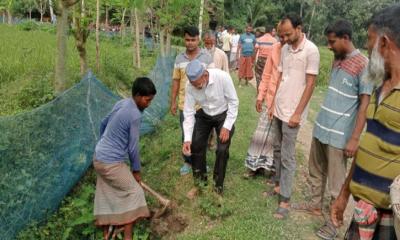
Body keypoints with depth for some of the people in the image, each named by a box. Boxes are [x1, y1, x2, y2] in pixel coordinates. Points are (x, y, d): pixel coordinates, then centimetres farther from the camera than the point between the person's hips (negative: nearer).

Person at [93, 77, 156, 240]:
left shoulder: (121, 103, 6)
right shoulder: (135, 115, -21)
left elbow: (103, 124, 19)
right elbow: (133, 148, -15)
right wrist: (136, 170, -1)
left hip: (99, 158, 9)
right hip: (112, 163, -9)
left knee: (106, 195, 17)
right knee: (134, 192, 4)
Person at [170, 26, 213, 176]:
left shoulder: (207, 57, -5)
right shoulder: (179, 59, 3)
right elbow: (176, 81, 7)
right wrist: (173, 102, 5)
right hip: (184, 104, 2)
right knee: (186, 135, 12)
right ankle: (188, 162, 28)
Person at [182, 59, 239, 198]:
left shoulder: (222, 77, -32)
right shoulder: (191, 87, -22)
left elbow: (234, 102, -20)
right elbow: (188, 113, -15)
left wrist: (227, 126, -22)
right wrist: (187, 139, -21)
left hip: (224, 115, -3)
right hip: (204, 115, 3)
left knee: (222, 150, -11)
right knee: (196, 145, 0)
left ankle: (218, 187, 10)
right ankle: (199, 182, 23)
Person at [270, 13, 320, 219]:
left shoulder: (311, 50, -13)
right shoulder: (285, 49, 7)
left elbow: (310, 84, -14)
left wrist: (297, 113, -15)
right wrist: (273, 104, 11)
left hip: (292, 112, -7)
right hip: (279, 108, 7)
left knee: (287, 157, -3)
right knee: (277, 150, 15)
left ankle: (285, 201, 7)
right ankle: (280, 185, 31)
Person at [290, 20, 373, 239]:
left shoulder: (363, 65, -15)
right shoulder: (337, 60, 10)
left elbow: (365, 104, -15)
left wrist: (355, 139, -17)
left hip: (339, 135, -8)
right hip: (321, 128, 8)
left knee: (336, 183, 5)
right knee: (315, 171, 21)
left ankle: (334, 221, 20)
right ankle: (315, 205, 39)